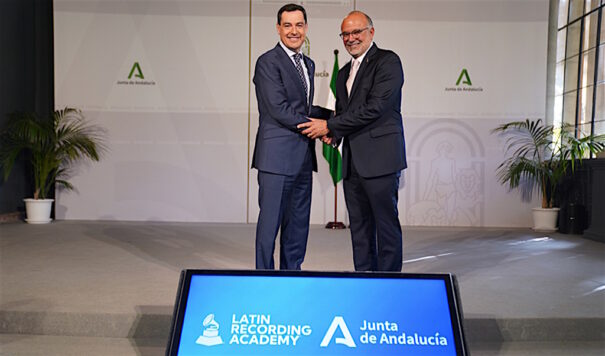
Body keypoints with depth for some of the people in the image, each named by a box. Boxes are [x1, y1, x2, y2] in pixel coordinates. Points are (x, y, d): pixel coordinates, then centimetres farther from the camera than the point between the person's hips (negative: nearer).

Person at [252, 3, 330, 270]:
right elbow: (279, 110, -15)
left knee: (298, 225, 14)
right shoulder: (268, 62, -7)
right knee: (270, 223, 0)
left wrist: (330, 115, 4)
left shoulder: (308, 64, 19)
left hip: (303, 157, 8)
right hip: (277, 156, -8)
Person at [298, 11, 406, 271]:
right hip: (352, 161, 8)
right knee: (359, 227, 12)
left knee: (386, 225, 0)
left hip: (379, 158, -8)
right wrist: (333, 133, 1)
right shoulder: (344, 73, 21)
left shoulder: (387, 61, -4)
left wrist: (329, 126, -13)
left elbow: (375, 107, -16)